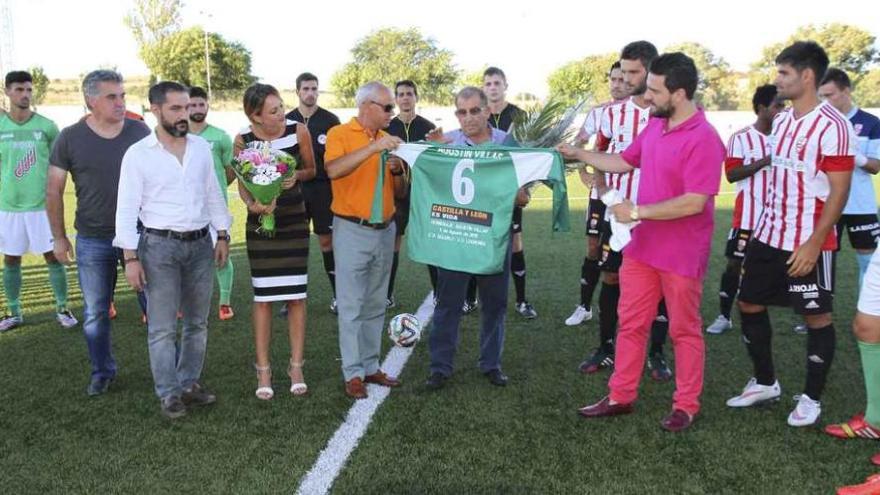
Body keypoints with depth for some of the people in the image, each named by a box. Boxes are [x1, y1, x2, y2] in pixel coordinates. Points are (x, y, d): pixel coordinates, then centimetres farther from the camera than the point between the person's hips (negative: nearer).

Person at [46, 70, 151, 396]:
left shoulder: (140, 132, -1)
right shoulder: (70, 138, -3)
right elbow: (54, 190, 3)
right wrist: (59, 237, 3)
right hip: (92, 241, 0)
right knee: (95, 313, 11)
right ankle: (102, 372, 29)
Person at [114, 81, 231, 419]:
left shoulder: (202, 147, 6)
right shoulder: (138, 154, -6)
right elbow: (127, 208, -7)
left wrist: (223, 236, 9)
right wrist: (130, 257, -12)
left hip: (201, 243, 4)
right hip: (160, 246, -4)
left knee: (198, 322, 12)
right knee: (162, 327, 0)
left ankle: (189, 383, 26)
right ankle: (169, 393, 12)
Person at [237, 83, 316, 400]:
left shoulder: (299, 131, -9)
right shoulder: (243, 139, -9)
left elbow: (311, 170, 6)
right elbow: (242, 184, 3)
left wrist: (296, 176, -16)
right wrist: (252, 204, -18)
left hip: (294, 222, 1)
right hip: (260, 223, 0)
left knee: (296, 297, 4)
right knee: (263, 298, 4)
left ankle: (296, 367, 17)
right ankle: (263, 370, 15)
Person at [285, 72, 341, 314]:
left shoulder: (330, 120, 1)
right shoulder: (287, 121, 7)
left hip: (323, 187, -2)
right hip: (295, 187, 2)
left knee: (327, 240, 1)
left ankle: (338, 294, 10)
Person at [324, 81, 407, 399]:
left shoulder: (387, 139, 10)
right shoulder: (340, 134, -5)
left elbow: (400, 193, 13)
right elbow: (333, 170, -26)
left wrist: (396, 171, -8)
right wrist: (373, 147, -29)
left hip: (385, 230, 6)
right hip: (352, 231, -6)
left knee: (376, 305, 12)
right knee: (351, 305, -1)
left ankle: (371, 366, 22)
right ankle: (353, 373, 7)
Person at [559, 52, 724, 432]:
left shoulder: (704, 139, -21)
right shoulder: (655, 125, 6)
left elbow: (694, 202, -26)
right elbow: (625, 161, 21)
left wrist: (637, 212, -21)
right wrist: (578, 154, 16)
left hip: (681, 255, -8)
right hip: (641, 247, 8)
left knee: (684, 331, 8)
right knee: (630, 324, 12)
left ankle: (686, 405, 23)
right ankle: (621, 396, 25)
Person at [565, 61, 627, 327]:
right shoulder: (598, 111, 6)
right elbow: (578, 143, 15)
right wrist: (582, 173, 4)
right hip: (599, 190, 3)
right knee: (593, 247, 8)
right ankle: (585, 305, 17)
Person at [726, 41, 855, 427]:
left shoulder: (833, 126, -15)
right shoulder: (781, 121, 10)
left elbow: (839, 191, -16)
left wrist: (814, 243, -19)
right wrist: (766, 225, 17)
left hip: (808, 243, -8)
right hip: (769, 235, 8)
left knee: (817, 317, 5)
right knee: (749, 304, 12)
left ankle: (811, 399, 20)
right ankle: (765, 382, 28)